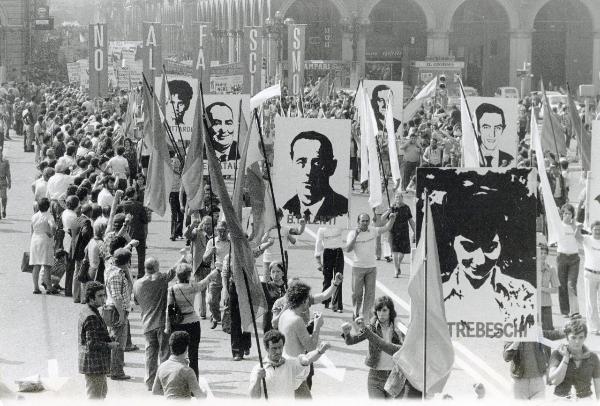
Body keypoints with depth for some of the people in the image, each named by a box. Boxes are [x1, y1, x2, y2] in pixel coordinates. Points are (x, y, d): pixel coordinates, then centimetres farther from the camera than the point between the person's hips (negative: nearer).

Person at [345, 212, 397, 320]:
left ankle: (366, 316, 6)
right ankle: (356, 312, 26)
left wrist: (392, 219, -16)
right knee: (357, 293, 4)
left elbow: (386, 228, 3)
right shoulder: (352, 233, -3)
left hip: (371, 267, 2)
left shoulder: (373, 231, 6)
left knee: (370, 293, 0)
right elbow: (348, 249, -13)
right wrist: (355, 236, -22)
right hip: (358, 267, -2)